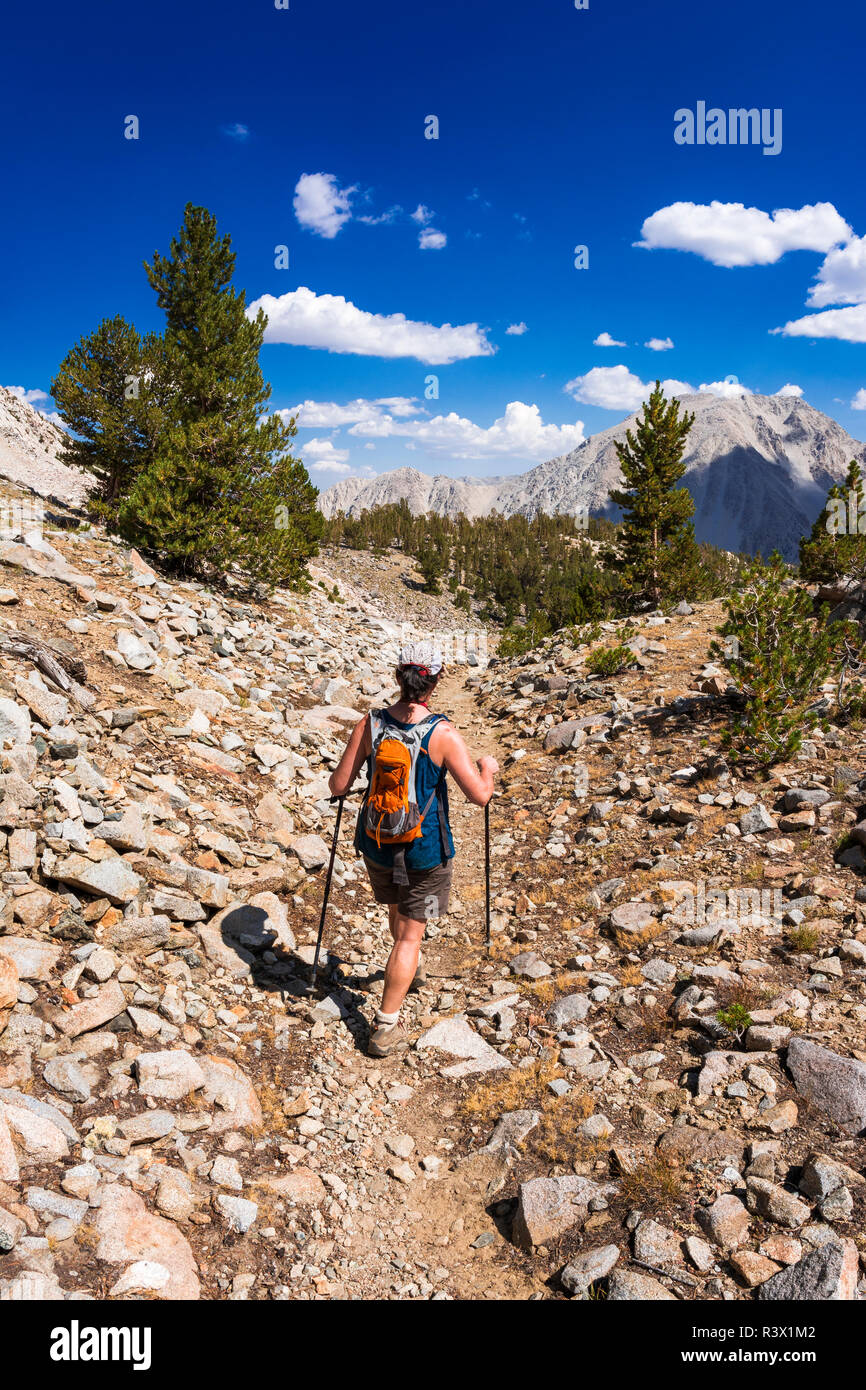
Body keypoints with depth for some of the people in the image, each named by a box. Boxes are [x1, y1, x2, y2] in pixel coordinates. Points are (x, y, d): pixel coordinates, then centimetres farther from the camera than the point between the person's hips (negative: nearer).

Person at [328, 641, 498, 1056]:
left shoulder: (370, 724, -13)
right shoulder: (442, 734, -21)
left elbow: (339, 786, -9)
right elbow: (480, 795, -19)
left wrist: (337, 776, 15)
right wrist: (488, 769, 2)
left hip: (376, 843, 4)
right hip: (424, 850, -4)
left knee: (398, 908, 31)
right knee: (410, 932, 10)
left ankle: (411, 967, 59)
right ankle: (385, 1029, 13)